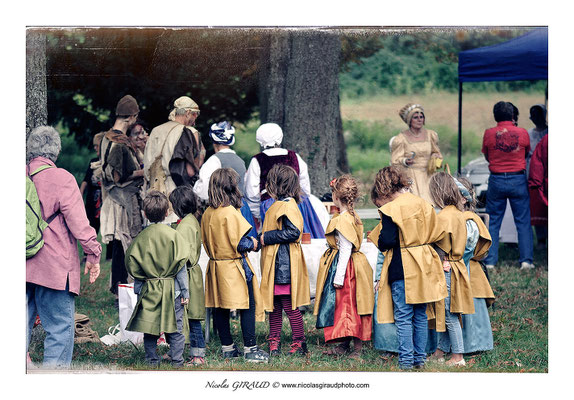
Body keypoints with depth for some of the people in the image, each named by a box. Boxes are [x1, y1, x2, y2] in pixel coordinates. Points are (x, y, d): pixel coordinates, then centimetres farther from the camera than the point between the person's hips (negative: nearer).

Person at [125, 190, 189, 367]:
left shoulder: (140, 238, -1)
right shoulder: (173, 235, -6)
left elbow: (133, 267, 2)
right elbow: (181, 266, -5)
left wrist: (138, 290, 13)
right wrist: (185, 291, 2)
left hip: (148, 291, 1)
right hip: (172, 289, -1)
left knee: (149, 328, 9)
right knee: (175, 328, 5)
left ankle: (152, 360, 11)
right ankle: (177, 361, 5)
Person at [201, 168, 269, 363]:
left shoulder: (207, 213, 4)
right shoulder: (230, 213, -19)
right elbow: (239, 244, -19)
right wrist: (253, 244, -1)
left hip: (216, 265, 8)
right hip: (235, 267, -8)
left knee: (220, 308, 11)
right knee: (247, 307, 0)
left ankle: (227, 348, 20)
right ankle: (251, 349, 1)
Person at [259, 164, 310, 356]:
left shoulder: (288, 206, -14)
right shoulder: (277, 206, 17)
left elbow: (293, 232, -24)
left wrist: (267, 238, -19)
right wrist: (262, 239, 9)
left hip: (285, 263, -10)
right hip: (273, 264, 10)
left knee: (289, 305, -5)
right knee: (273, 305, 12)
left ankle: (299, 344, 2)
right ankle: (274, 342, 18)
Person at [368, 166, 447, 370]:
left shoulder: (391, 210, -13)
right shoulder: (424, 204, 8)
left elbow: (386, 242, -16)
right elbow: (436, 235, 13)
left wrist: (376, 238, 4)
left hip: (402, 269, -6)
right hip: (424, 268, 6)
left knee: (403, 317, 0)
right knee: (421, 316, 13)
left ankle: (406, 360, 0)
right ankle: (420, 358, 17)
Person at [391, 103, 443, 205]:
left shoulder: (430, 135, 11)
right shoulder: (401, 138, -2)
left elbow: (436, 152, 25)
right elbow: (395, 161, -2)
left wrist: (435, 158, 2)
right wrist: (405, 161, -22)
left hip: (427, 175, 4)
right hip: (409, 177, -4)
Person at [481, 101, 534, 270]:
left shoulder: (489, 134, -4)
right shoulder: (522, 133, -4)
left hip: (496, 181, 0)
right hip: (518, 180, 0)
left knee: (493, 223, 8)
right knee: (523, 222, 6)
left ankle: (489, 261, 5)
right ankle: (526, 260, 2)